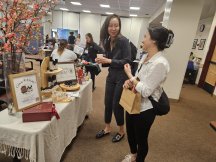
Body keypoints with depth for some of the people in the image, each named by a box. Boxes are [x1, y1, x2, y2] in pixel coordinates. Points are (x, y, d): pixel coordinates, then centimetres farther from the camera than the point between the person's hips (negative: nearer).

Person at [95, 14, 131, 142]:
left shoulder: (123, 41, -16)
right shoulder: (107, 41, 5)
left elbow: (127, 61, -20)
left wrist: (109, 61, -24)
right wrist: (102, 60, -7)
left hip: (121, 77, -6)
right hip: (111, 76, 7)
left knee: (116, 105, 3)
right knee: (107, 103, 13)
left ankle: (121, 131, 29)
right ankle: (107, 128, 35)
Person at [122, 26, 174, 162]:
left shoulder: (160, 63, -25)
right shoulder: (145, 57, 3)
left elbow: (145, 91, -26)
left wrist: (129, 75, -16)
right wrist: (129, 82, -10)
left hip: (145, 109, -8)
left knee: (141, 139, 16)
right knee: (130, 133, 26)